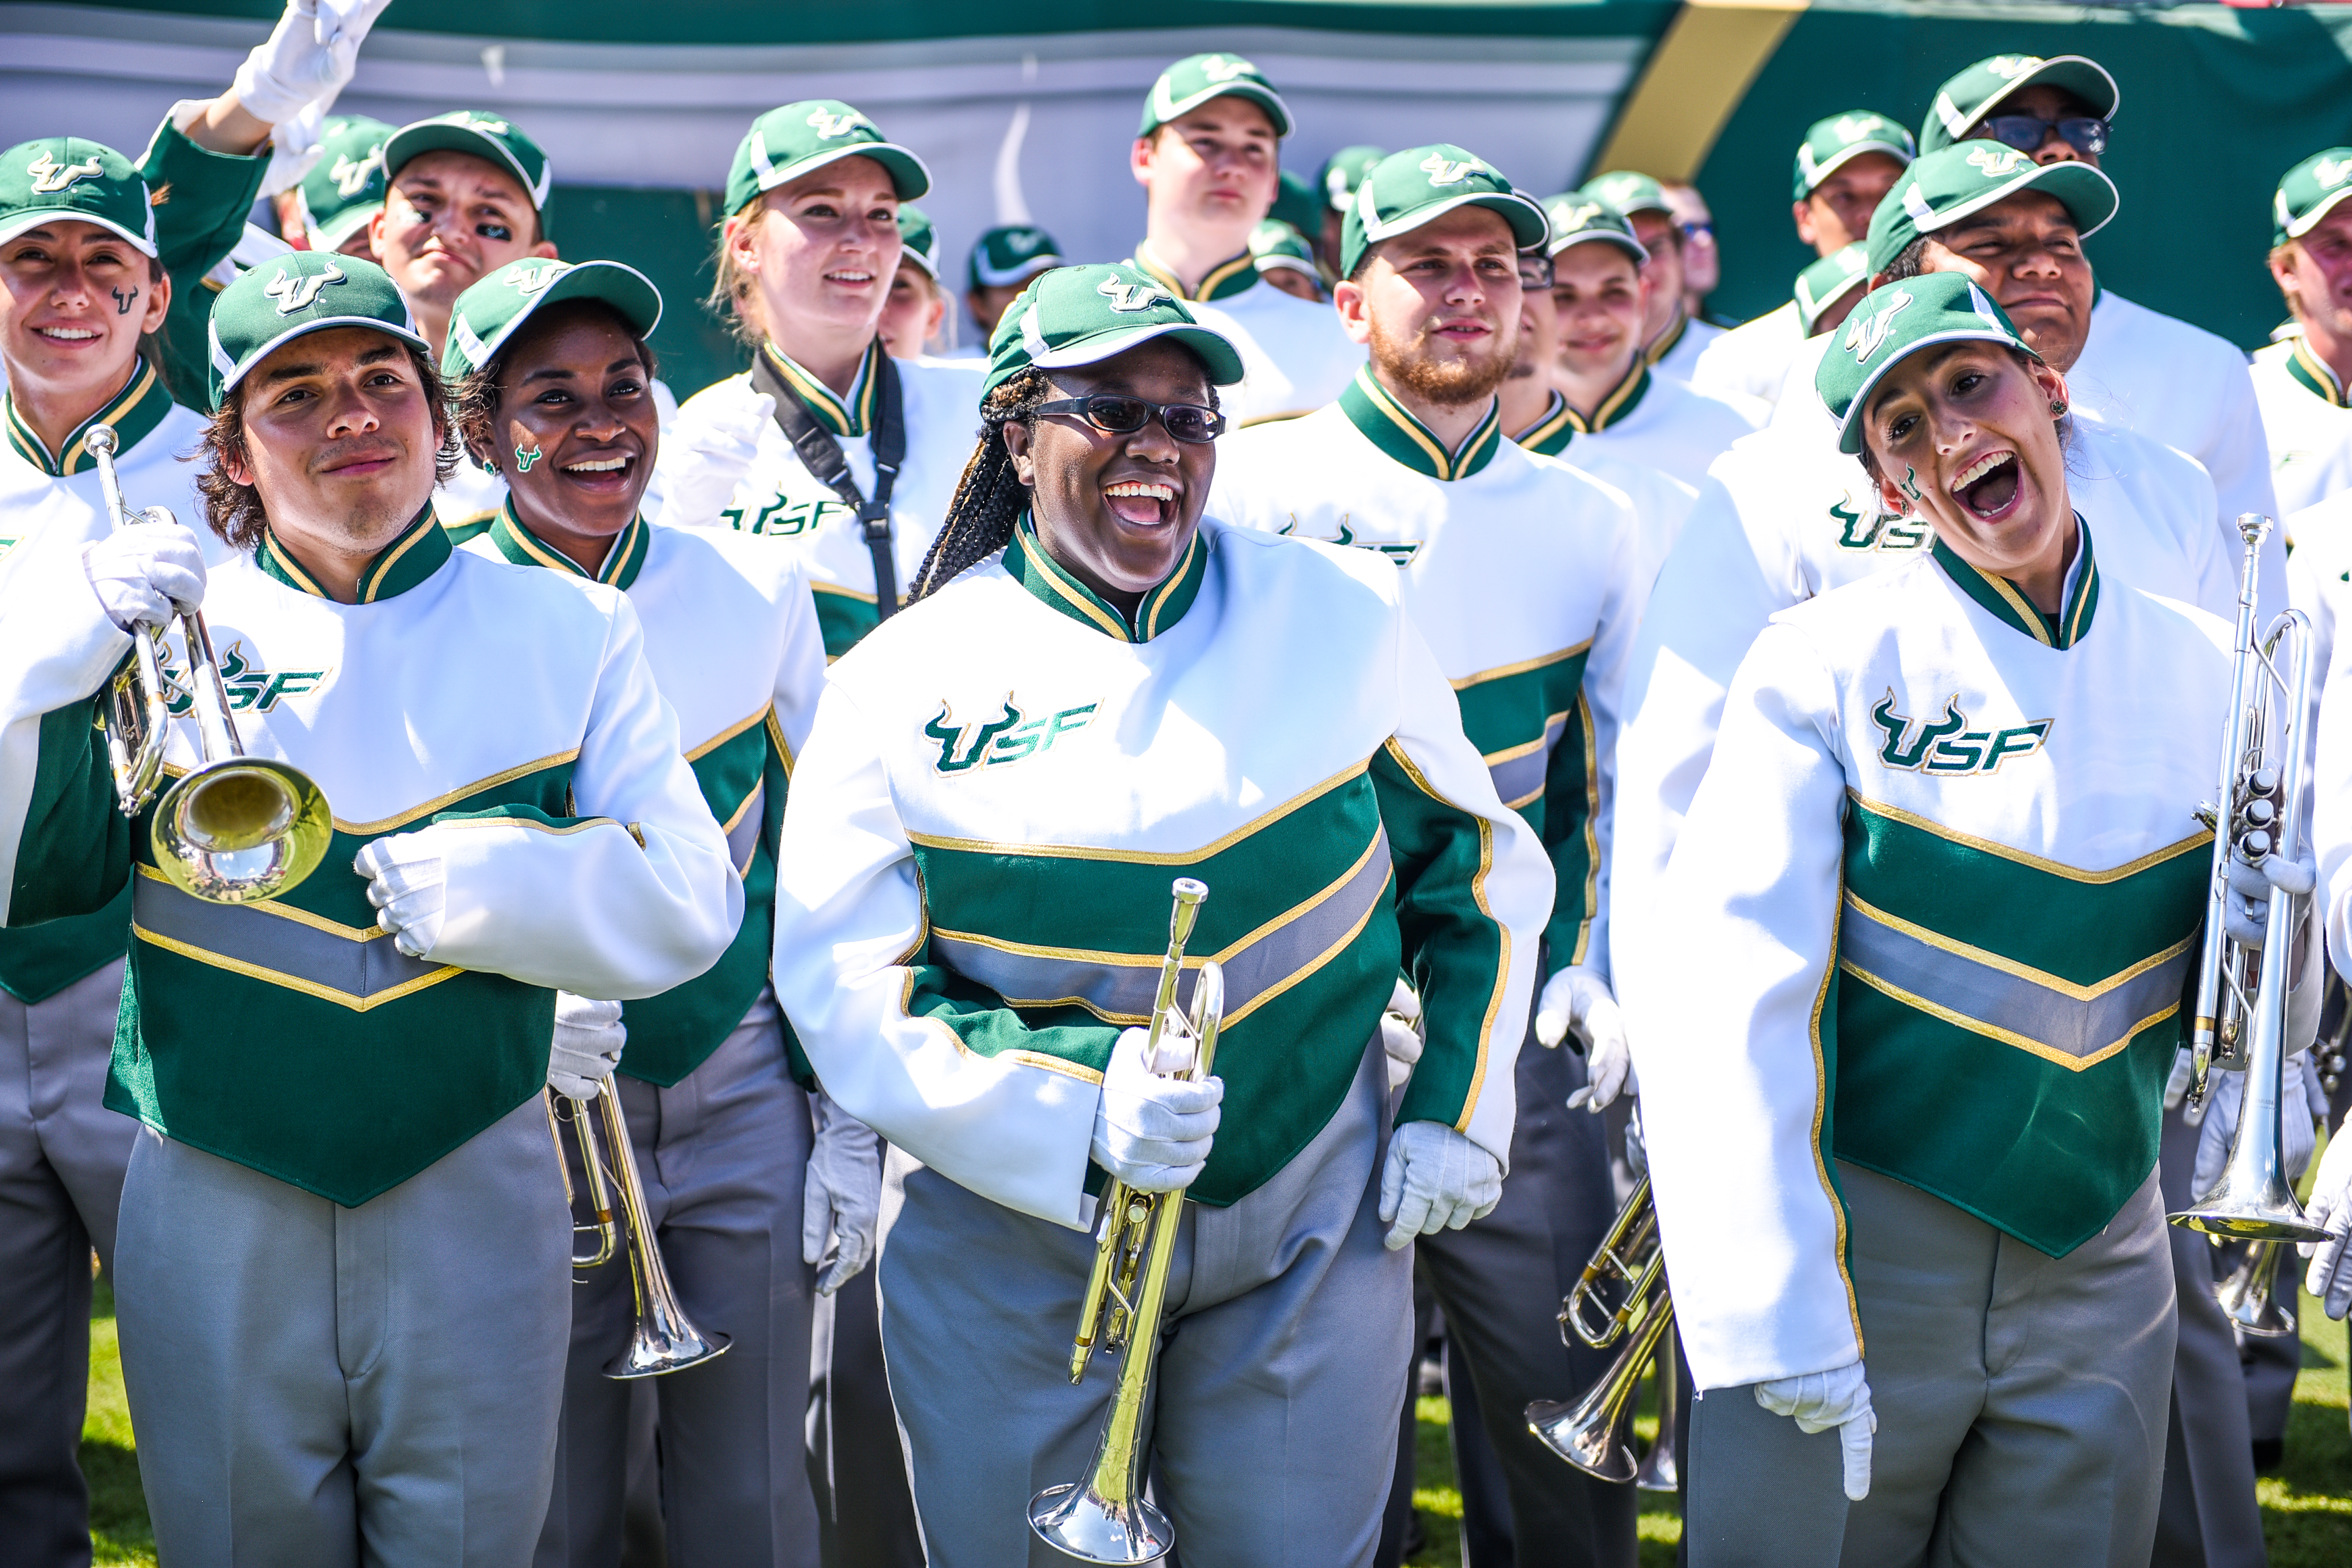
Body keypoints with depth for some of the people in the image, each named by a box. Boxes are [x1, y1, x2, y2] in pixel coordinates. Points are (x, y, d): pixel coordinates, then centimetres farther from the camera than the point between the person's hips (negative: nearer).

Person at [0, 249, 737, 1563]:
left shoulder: (566, 634, 6)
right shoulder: (162, 624, 5)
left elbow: (693, 903, 0)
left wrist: (505, 886, -16)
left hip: (474, 1203, 0)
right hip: (214, 1227, 0)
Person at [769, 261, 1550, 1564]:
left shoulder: (1340, 615, -1)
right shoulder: (904, 681, -6)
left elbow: (1476, 864, 13)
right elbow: (845, 990, -10)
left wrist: (1457, 1111, 4)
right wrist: (1080, 1112, -24)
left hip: (1309, 1226, 1)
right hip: (1012, 1237, -1)